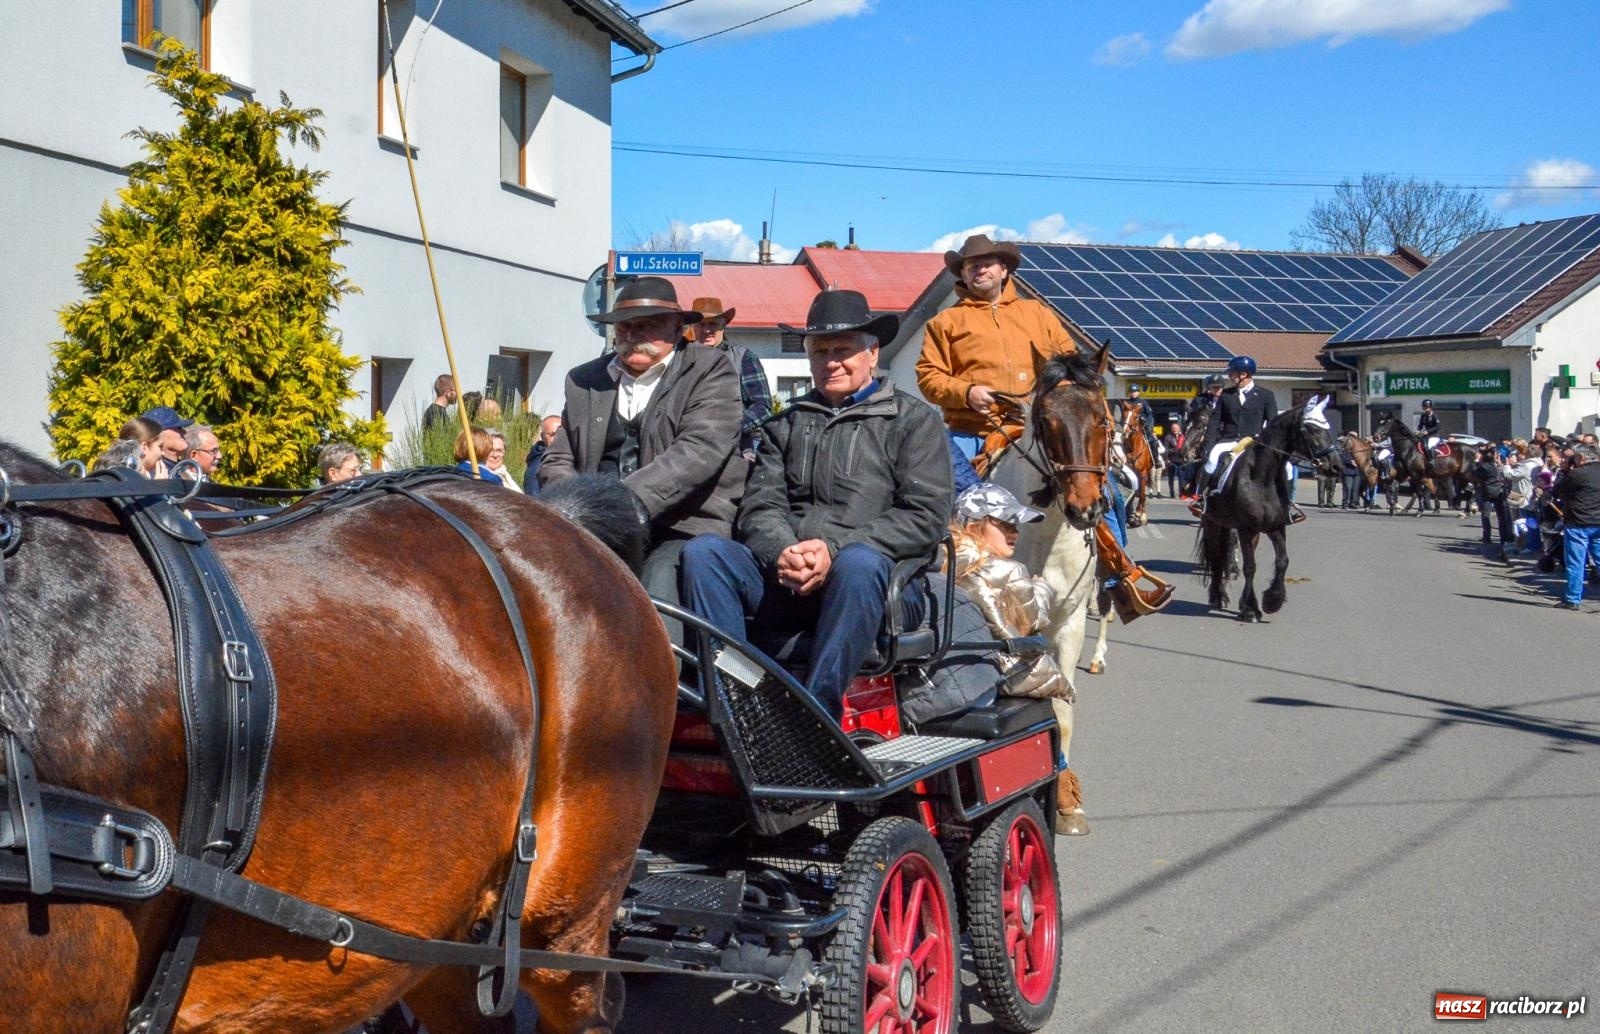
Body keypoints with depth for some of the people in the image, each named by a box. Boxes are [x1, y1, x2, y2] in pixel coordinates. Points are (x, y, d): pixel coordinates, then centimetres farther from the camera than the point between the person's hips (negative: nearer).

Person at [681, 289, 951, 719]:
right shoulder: (785, 424, 25)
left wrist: (835, 547, -13)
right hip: (783, 582, 4)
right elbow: (759, 506, 12)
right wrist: (781, 551, -13)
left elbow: (925, 518, 0)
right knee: (702, 551, -22)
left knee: (858, 562, -38)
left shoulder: (913, 420, 13)